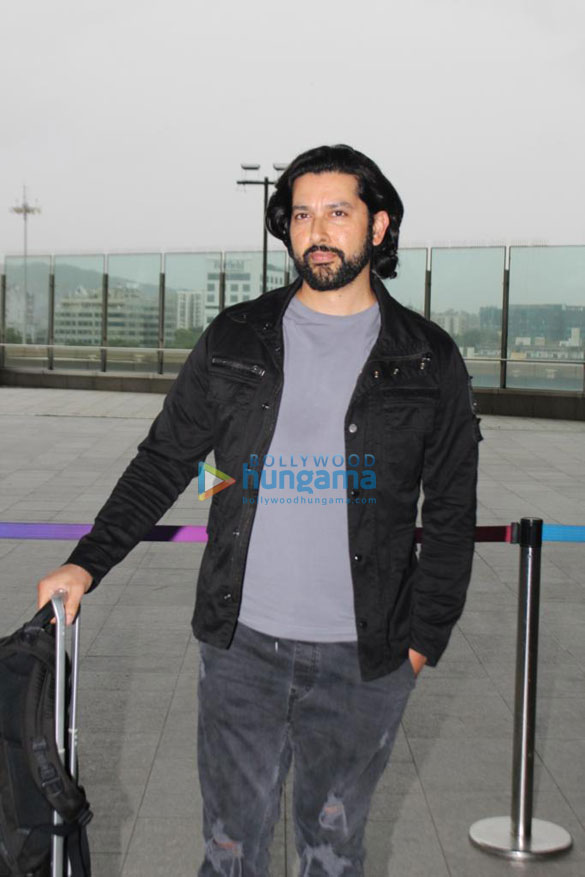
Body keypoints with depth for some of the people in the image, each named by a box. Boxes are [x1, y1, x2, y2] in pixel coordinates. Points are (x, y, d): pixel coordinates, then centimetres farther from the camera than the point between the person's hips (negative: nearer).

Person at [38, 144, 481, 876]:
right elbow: (164, 461, 8)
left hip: (363, 656, 0)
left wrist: (424, 636, -1)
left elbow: (449, 514, 4)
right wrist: (88, 563, 1)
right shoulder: (236, 340, 3)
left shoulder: (428, 361, 0)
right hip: (241, 644, 1)